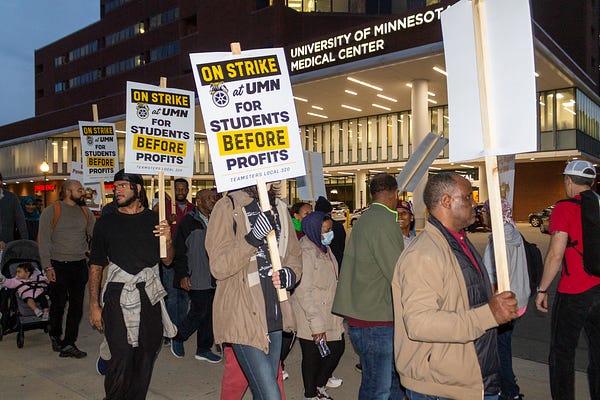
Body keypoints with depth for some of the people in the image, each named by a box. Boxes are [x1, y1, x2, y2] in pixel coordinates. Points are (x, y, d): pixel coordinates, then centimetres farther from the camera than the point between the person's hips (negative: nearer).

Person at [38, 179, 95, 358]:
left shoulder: (85, 212, 10)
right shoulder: (51, 211, -3)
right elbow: (44, 241, -6)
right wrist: (48, 266, -12)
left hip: (80, 265, 4)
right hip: (58, 265, -4)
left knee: (77, 305, 4)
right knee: (58, 304, 6)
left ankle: (69, 343, 12)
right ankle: (55, 336, 31)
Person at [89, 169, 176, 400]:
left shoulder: (154, 220, 6)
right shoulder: (106, 222, 4)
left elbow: (167, 260, 9)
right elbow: (96, 266, 5)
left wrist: (168, 240, -11)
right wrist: (94, 305, 0)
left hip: (150, 295, 2)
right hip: (118, 296, -2)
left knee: (147, 354, 9)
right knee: (122, 358, -7)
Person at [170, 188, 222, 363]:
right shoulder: (188, 222, -6)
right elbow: (179, 251, -6)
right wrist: (182, 275, -12)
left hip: (215, 279, 6)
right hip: (197, 280, -6)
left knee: (210, 314, 10)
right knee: (199, 312, -2)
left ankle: (204, 349, 23)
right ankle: (177, 337, 23)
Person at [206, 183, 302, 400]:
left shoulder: (280, 208, 11)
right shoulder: (227, 207, -9)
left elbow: (295, 257, 17)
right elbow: (219, 266, -14)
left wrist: (288, 274, -5)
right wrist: (253, 237, -26)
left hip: (275, 315, 7)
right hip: (244, 316, -6)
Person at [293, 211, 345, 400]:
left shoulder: (324, 248, 8)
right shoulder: (306, 253, -21)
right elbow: (304, 292, -25)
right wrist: (317, 325, -25)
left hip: (330, 315, 9)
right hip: (311, 320, -9)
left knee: (337, 349, 15)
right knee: (313, 356, 7)